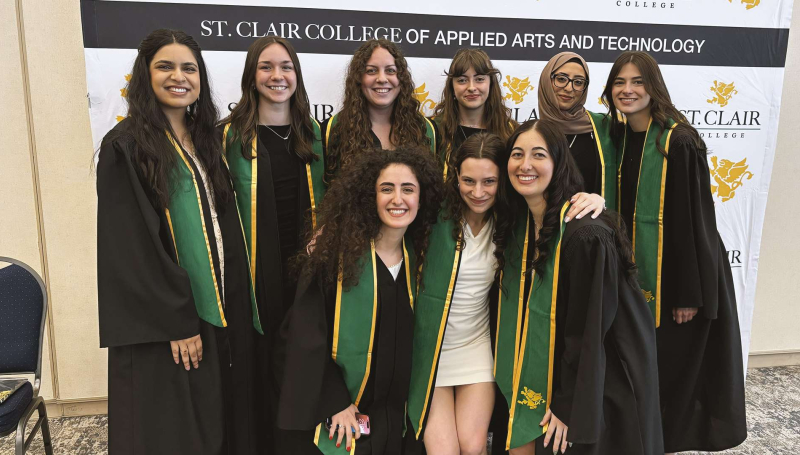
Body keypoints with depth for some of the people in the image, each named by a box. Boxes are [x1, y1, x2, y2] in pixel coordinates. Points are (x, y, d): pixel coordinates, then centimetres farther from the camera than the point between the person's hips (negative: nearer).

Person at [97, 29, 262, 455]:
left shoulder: (206, 141, 12)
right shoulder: (125, 145, -8)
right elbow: (129, 246, -15)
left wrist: (236, 301, 7)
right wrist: (176, 322, -18)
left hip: (221, 308, 6)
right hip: (162, 323, -6)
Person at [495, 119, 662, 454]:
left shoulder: (586, 235, -26)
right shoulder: (521, 224, -2)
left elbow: (590, 330, -21)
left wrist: (568, 407, -14)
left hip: (595, 390, -6)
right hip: (545, 375, 7)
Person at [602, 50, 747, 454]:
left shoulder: (678, 142, -16)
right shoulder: (617, 138, 4)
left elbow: (695, 218, -16)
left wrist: (691, 292, -16)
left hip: (677, 273, -6)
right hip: (634, 271, 6)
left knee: (673, 369, 7)